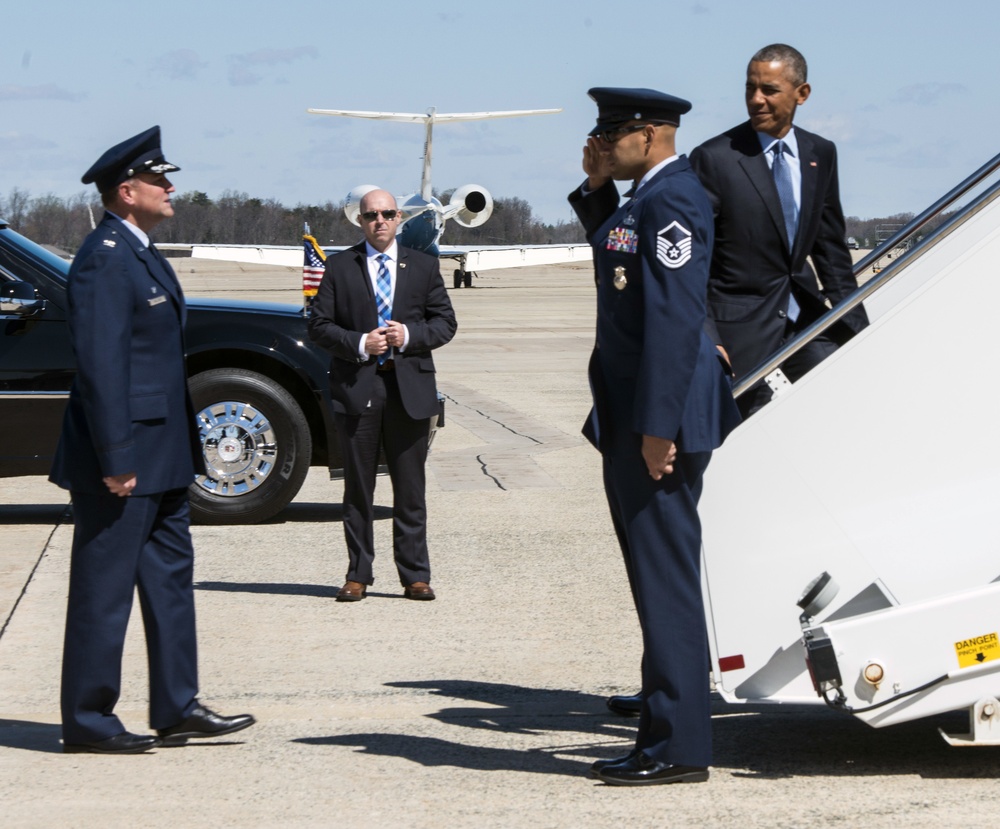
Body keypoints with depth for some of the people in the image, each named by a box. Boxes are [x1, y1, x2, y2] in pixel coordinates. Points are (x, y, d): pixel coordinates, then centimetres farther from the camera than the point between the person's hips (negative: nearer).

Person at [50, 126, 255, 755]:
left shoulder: (141, 254, 14)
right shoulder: (105, 260, -17)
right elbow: (101, 365, -22)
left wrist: (180, 450, 19)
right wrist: (115, 460, -23)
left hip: (160, 455, 10)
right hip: (125, 461, -10)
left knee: (170, 577, 13)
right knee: (104, 589, -2)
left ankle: (177, 709, 20)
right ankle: (88, 723, 6)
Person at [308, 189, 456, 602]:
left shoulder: (423, 266, 11)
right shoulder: (339, 266, 7)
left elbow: (445, 323, 9)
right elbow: (319, 324, 4)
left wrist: (410, 335, -9)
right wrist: (358, 344, -12)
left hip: (410, 386, 1)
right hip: (357, 386, -1)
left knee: (410, 487, 2)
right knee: (358, 487, 3)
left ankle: (415, 576, 7)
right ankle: (357, 575, 9)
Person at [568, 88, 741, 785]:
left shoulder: (673, 199, -17)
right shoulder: (645, 197, 14)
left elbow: (677, 315, -23)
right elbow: (614, 253, 32)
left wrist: (657, 426, -24)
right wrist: (596, 187, 16)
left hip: (658, 421, -11)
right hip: (632, 420, 11)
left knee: (666, 582, -7)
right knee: (656, 582, 13)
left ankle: (679, 748, -3)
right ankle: (665, 735, 19)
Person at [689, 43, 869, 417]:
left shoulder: (820, 154, 7)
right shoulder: (714, 158, -9)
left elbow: (830, 246, 15)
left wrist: (857, 327, 11)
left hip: (804, 316, 5)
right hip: (740, 327, -5)